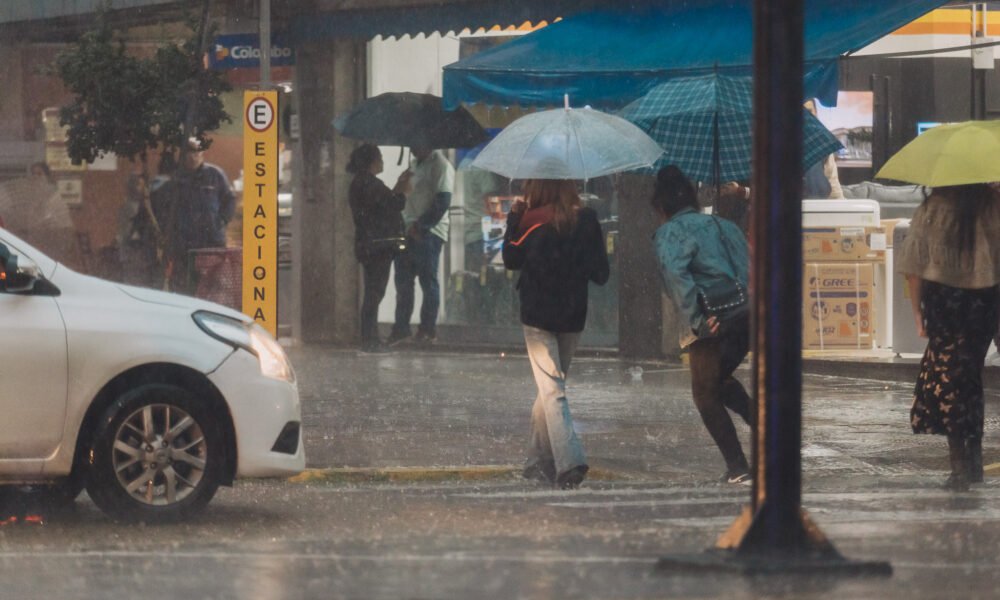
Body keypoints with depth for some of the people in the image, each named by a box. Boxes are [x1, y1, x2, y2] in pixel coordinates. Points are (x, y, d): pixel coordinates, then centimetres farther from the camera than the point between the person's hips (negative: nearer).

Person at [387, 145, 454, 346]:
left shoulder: (440, 166, -9)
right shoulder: (416, 164, 19)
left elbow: (442, 202, -17)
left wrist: (421, 226, -18)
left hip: (428, 232, -9)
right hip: (410, 231, 9)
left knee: (428, 281, -3)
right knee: (403, 280, 9)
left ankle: (428, 329, 2)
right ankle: (401, 327, 14)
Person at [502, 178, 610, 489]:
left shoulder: (533, 222, -10)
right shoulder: (586, 221, -1)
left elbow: (511, 258, 3)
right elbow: (601, 274, 1)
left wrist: (513, 218, 9)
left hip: (538, 315, -4)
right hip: (572, 316, 4)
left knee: (551, 389, -6)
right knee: (553, 384, 18)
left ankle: (569, 460, -22)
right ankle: (540, 460, 23)